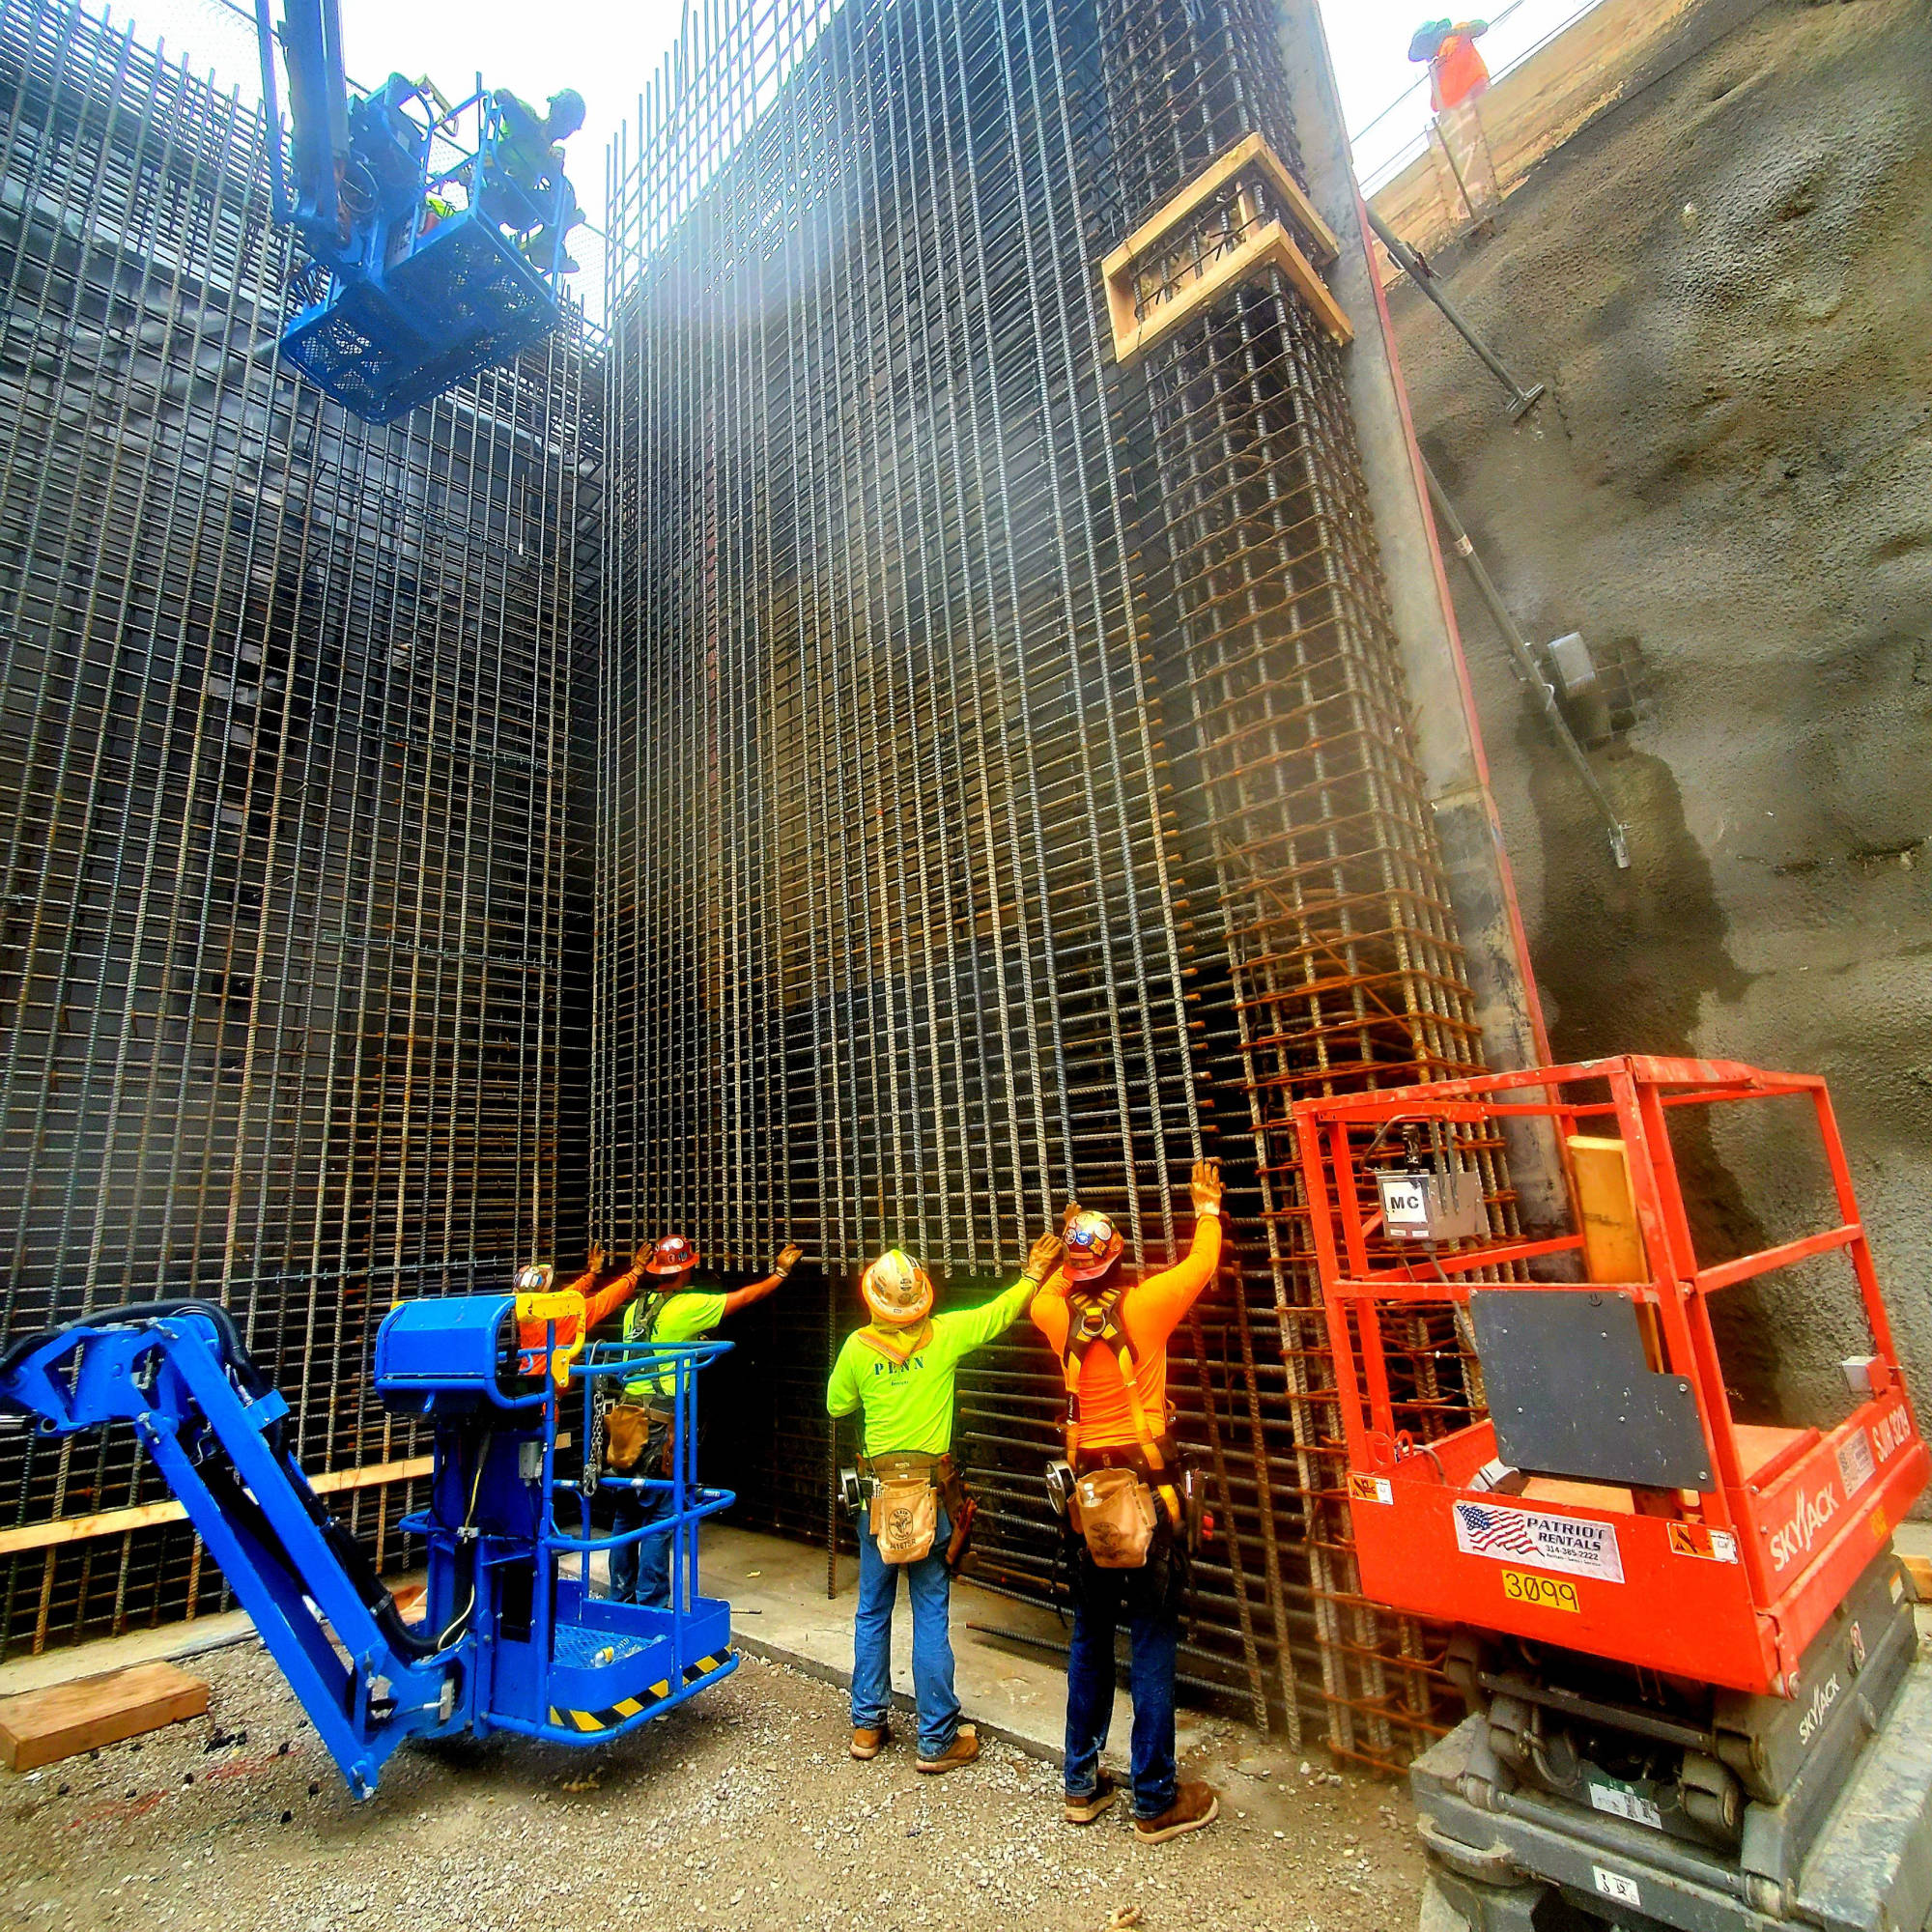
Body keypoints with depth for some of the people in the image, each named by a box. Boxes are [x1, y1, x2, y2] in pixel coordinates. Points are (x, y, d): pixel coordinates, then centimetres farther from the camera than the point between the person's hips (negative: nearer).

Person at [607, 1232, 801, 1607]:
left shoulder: (635, 1308, 8)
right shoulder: (687, 1307, -11)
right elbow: (744, 1297, -3)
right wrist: (781, 1271, 9)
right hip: (660, 1425, -7)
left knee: (626, 1513, 17)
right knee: (658, 1519, 2)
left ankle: (621, 1599, 28)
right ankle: (652, 1605, 8)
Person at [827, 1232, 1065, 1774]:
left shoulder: (858, 1346, -6)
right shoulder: (946, 1334, -11)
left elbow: (836, 1405, 10)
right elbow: (1003, 1310, 1)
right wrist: (1035, 1272, 15)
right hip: (932, 1491, -2)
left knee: (872, 1611, 16)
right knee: (930, 1616, 7)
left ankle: (867, 1724, 29)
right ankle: (936, 1740, 18)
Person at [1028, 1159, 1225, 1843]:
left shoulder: (1058, 1314, -5)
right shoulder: (1143, 1305, -15)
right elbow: (1202, 1263, 1)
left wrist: (1066, 1249, 33)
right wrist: (1207, 1206, 17)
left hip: (1088, 1487, 4)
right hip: (1149, 1486, -4)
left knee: (1090, 1634, 17)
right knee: (1153, 1638, 7)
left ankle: (1081, 1784, 29)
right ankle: (1155, 1800, 17)